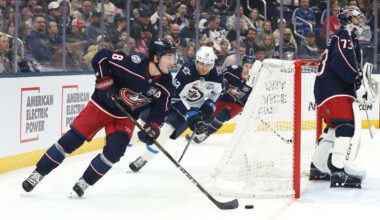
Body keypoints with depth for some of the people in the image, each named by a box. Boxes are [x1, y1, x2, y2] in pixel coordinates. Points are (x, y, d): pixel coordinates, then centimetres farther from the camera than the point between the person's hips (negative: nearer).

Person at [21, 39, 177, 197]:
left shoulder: (165, 84, -15)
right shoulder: (133, 64, -29)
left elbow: (161, 111, -3)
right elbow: (101, 57, -20)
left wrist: (152, 129, -19)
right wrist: (105, 82, -24)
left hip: (126, 117, 3)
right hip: (101, 106, -3)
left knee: (114, 150, -18)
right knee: (72, 139, -4)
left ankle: (85, 182, 2)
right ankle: (38, 173, 10)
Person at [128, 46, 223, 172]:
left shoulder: (217, 75, -18)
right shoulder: (187, 71, -32)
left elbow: (218, 91, 7)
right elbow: (176, 96, -30)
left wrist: (209, 105, -9)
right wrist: (190, 115, -34)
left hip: (194, 108, 1)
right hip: (171, 99, -1)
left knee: (167, 130, -16)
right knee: (144, 120, 3)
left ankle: (143, 159, -5)